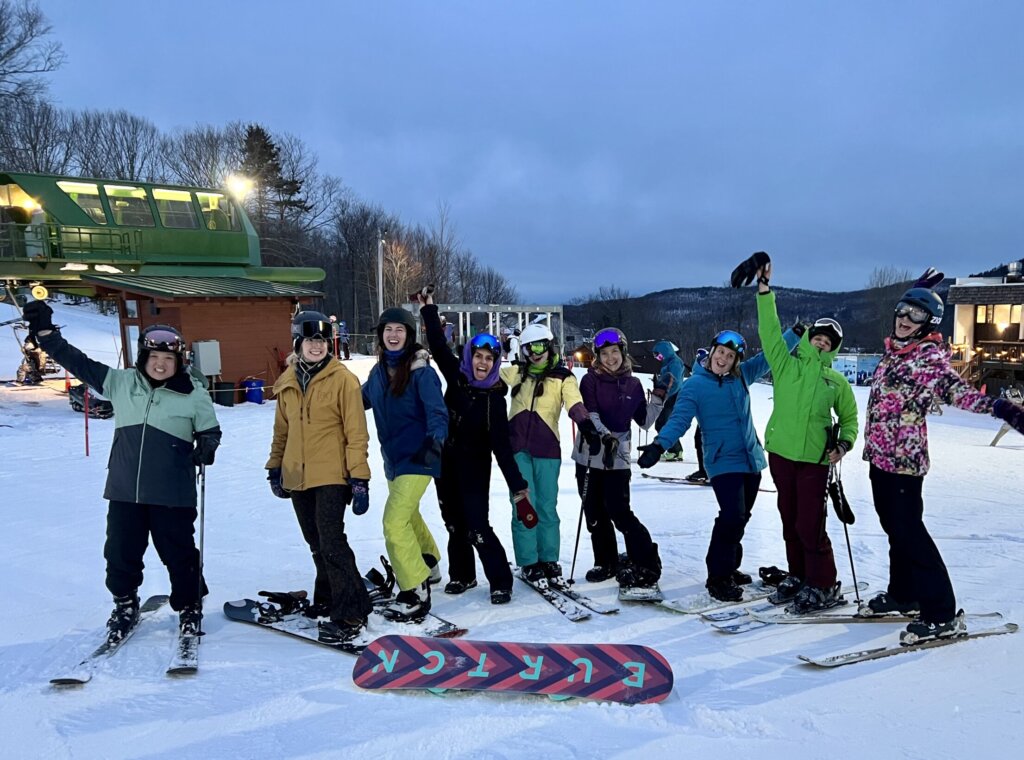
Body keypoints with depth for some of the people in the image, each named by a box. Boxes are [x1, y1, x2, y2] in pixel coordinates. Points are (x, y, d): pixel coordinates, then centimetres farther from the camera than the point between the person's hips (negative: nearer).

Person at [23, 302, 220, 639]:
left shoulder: (194, 395, -4)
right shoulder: (120, 383, 3)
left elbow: (210, 431, 9)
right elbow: (78, 362, 5)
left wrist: (206, 447, -7)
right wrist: (45, 331, 0)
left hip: (172, 495, -3)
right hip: (124, 491, 3)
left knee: (179, 554, 6)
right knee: (121, 552, 12)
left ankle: (189, 606, 28)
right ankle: (125, 605, 35)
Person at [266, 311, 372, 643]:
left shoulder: (342, 379, -7)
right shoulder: (287, 382, 8)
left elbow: (356, 433, -9)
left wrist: (360, 479, -13)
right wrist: (275, 467, 18)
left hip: (331, 476, -5)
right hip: (297, 476, 6)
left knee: (331, 542, -11)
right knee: (317, 544, 14)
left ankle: (351, 614, -3)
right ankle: (328, 599, 30)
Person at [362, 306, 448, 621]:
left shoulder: (421, 371, -15)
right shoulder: (379, 371, 5)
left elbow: (437, 412, -20)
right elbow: (362, 399, 19)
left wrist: (436, 439, -38)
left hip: (417, 456, -8)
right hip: (392, 456, 8)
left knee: (395, 522, -16)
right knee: (407, 515, 25)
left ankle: (415, 592, -4)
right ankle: (428, 567, 48)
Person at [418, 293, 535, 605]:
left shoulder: (494, 399, -15)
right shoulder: (457, 377, -4)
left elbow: (501, 445, -17)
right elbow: (438, 346, 6)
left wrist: (517, 485, -21)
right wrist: (428, 310, 8)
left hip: (474, 466, -5)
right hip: (447, 461, 5)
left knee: (477, 527, -10)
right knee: (454, 523, 15)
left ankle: (501, 582, 3)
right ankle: (462, 575, 31)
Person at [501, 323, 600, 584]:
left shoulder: (563, 377, 2)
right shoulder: (516, 373, 12)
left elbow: (575, 404, -14)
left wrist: (587, 425, -31)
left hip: (547, 449, -1)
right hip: (517, 447, 1)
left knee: (547, 506, 4)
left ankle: (549, 559, 16)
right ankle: (529, 562, 7)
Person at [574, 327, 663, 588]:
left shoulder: (632, 384, 7)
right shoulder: (590, 380, 0)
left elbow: (644, 420, 10)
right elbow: (589, 413, -13)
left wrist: (659, 398, 0)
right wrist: (604, 436, -29)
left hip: (618, 458, -1)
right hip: (589, 455, 1)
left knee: (619, 511, -10)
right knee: (595, 514, 9)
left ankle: (647, 564, 1)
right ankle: (606, 563, 26)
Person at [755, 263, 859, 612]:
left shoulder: (837, 382, 7)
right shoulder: (786, 363, 5)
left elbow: (849, 418, 16)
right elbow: (770, 330, -5)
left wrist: (844, 443, -3)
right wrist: (764, 291, -14)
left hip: (815, 459, -2)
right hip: (780, 453, 2)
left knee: (810, 525, -5)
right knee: (790, 519, 13)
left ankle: (824, 586, 10)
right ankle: (798, 575, 28)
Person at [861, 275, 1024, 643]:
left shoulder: (931, 360, -13)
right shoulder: (893, 349, 9)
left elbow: (959, 391, -25)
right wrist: (917, 290, 36)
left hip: (903, 460, -8)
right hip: (879, 456, 8)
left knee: (909, 532, -7)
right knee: (894, 527, 18)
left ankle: (942, 615, 2)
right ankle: (903, 594, 32)